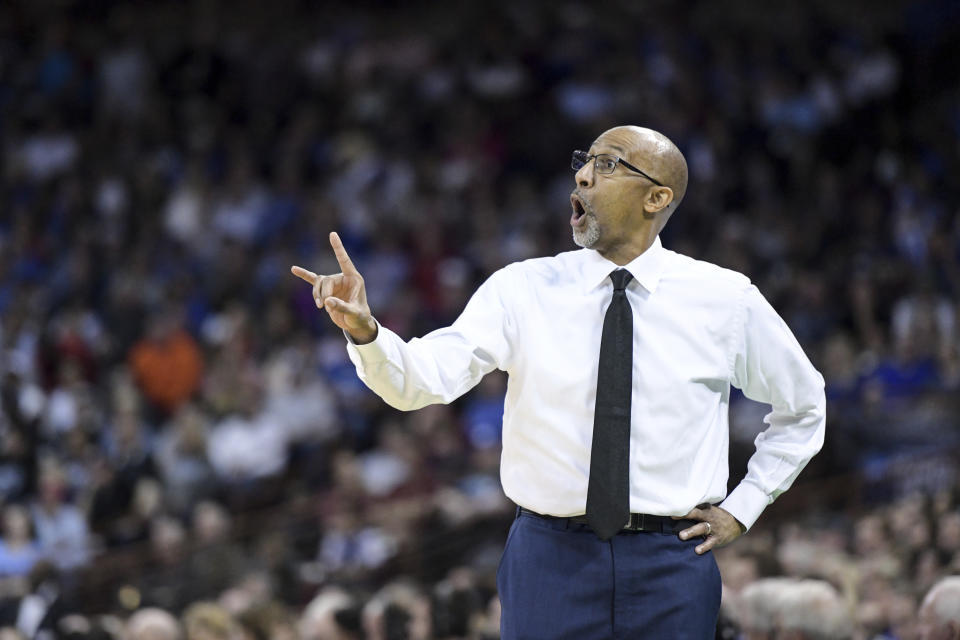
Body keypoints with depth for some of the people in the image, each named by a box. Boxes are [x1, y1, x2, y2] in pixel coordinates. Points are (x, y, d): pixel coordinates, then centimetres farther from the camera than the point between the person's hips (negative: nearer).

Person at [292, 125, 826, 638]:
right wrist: (364, 330, -32)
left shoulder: (725, 299, 2)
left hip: (670, 564, 0)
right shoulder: (525, 290, 0)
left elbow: (803, 407, 17)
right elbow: (422, 379, -13)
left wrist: (742, 509, 8)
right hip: (552, 559, 0)